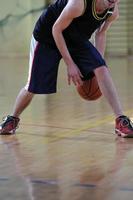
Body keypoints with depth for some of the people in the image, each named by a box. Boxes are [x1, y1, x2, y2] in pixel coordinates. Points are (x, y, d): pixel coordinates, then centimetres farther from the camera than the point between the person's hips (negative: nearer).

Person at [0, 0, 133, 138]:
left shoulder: (113, 12, -17)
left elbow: (100, 34, 4)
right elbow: (56, 29, -24)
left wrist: (99, 62, -2)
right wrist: (69, 63, -22)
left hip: (77, 39, 5)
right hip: (47, 37, -4)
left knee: (101, 69, -19)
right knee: (33, 87, -2)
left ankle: (121, 121, -17)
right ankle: (13, 119, 27)